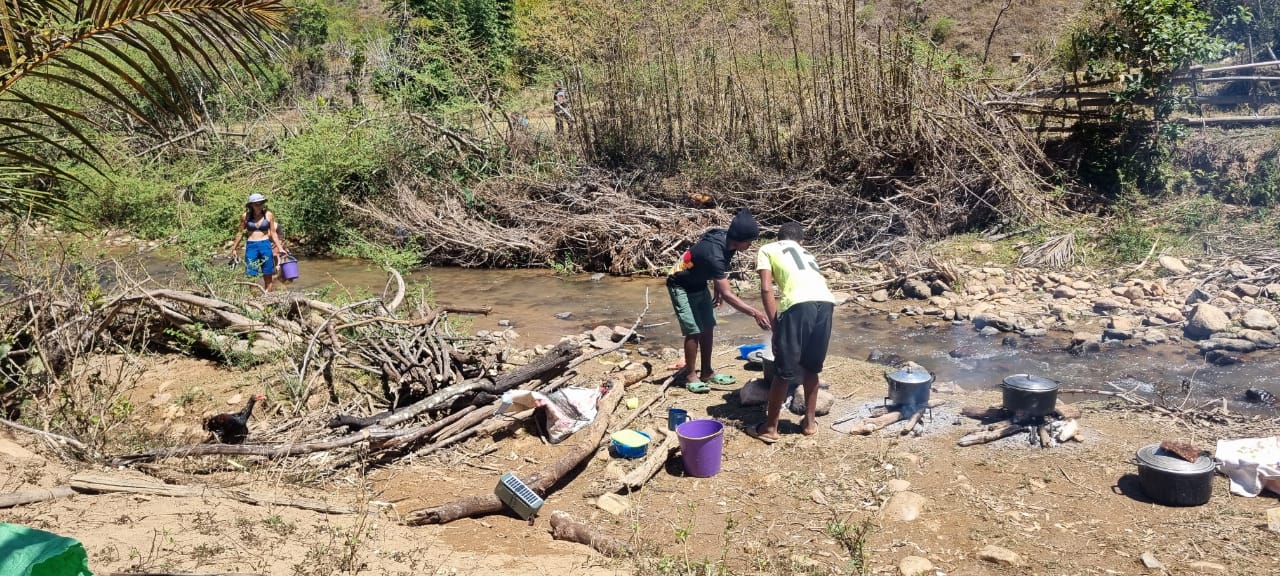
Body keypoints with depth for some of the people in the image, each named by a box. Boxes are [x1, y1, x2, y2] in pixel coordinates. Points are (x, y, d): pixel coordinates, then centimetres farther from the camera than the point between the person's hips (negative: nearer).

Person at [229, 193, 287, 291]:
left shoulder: (269, 215, 1)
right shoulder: (246, 216, 1)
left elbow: (273, 233, 7)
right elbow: (240, 233, 11)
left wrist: (280, 248, 3)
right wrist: (234, 249, 16)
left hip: (265, 246, 0)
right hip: (251, 246, 0)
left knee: (268, 276, 4)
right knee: (251, 275, -2)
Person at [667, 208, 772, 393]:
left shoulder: (725, 238, -14)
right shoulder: (714, 254, -39)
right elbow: (728, 294, -41)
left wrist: (717, 289, 8)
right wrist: (754, 313, -43)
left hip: (699, 284, 8)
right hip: (681, 286, -8)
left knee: (708, 327, 8)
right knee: (694, 331, -10)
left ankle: (706, 371, 19)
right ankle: (690, 375, 5)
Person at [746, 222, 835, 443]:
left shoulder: (767, 249, 22)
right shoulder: (806, 253, 38)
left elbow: (766, 289, 8)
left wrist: (774, 325, 9)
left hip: (800, 303, -5)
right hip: (826, 302, 5)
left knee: (784, 370, 7)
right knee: (812, 367, 23)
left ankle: (770, 428, 18)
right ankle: (810, 422, 32)